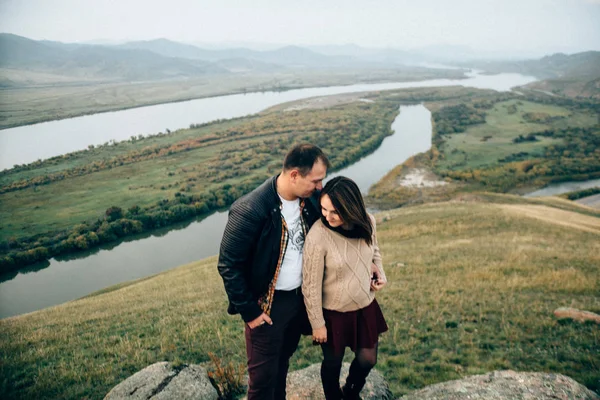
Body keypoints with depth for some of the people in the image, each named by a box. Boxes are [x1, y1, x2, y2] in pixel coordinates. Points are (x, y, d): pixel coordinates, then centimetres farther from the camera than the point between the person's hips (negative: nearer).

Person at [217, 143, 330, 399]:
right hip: (267, 304, -6)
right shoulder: (249, 211, -27)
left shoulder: (310, 200, -8)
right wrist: (249, 311, -15)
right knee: (264, 373, 10)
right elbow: (228, 266, -19)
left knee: (283, 360, 25)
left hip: (299, 297, 6)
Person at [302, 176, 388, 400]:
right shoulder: (318, 237, -29)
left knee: (367, 360, 21)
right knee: (333, 363, 18)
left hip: (365, 306, 5)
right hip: (334, 313, -4)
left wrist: (380, 274, -8)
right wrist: (317, 324, -11)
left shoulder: (367, 222, -14)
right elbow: (311, 285, -19)